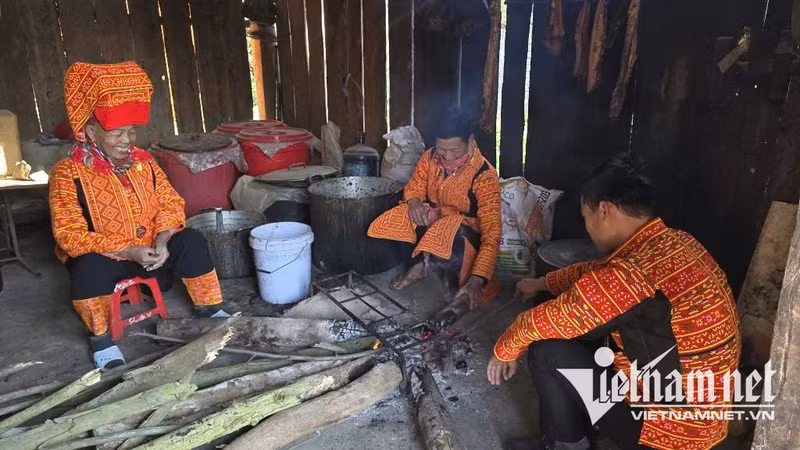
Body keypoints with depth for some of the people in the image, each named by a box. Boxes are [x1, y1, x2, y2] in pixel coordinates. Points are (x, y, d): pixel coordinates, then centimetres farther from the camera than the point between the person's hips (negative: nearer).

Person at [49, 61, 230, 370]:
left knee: (190, 241, -19)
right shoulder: (68, 173, -16)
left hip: (149, 249, 4)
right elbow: (69, 234, -21)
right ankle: (100, 337, -9)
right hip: (102, 256, -3)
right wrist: (127, 250, -30)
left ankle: (209, 308, 0)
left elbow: (170, 204, -2)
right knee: (88, 268, -35)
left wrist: (162, 241, -21)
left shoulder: (143, 162, -1)